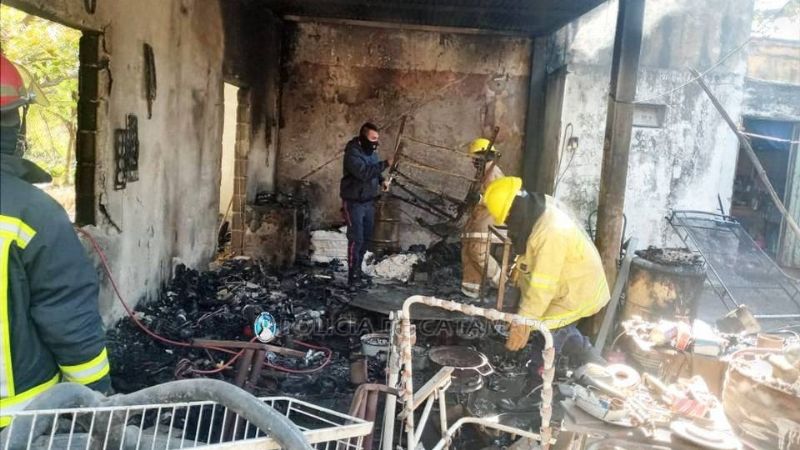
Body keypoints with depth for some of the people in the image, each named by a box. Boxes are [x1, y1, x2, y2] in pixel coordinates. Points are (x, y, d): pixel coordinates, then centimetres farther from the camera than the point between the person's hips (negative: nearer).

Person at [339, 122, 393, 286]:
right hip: (354, 203, -8)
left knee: (366, 237, 15)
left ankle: (358, 269, 28)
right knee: (356, 239, -8)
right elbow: (363, 173, -31)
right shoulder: (352, 153, -19)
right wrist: (385, 164, -31)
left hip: (369, 201, 8)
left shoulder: (371, 150, 7)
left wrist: (382, 180, 5)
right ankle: (352, 276, 0)